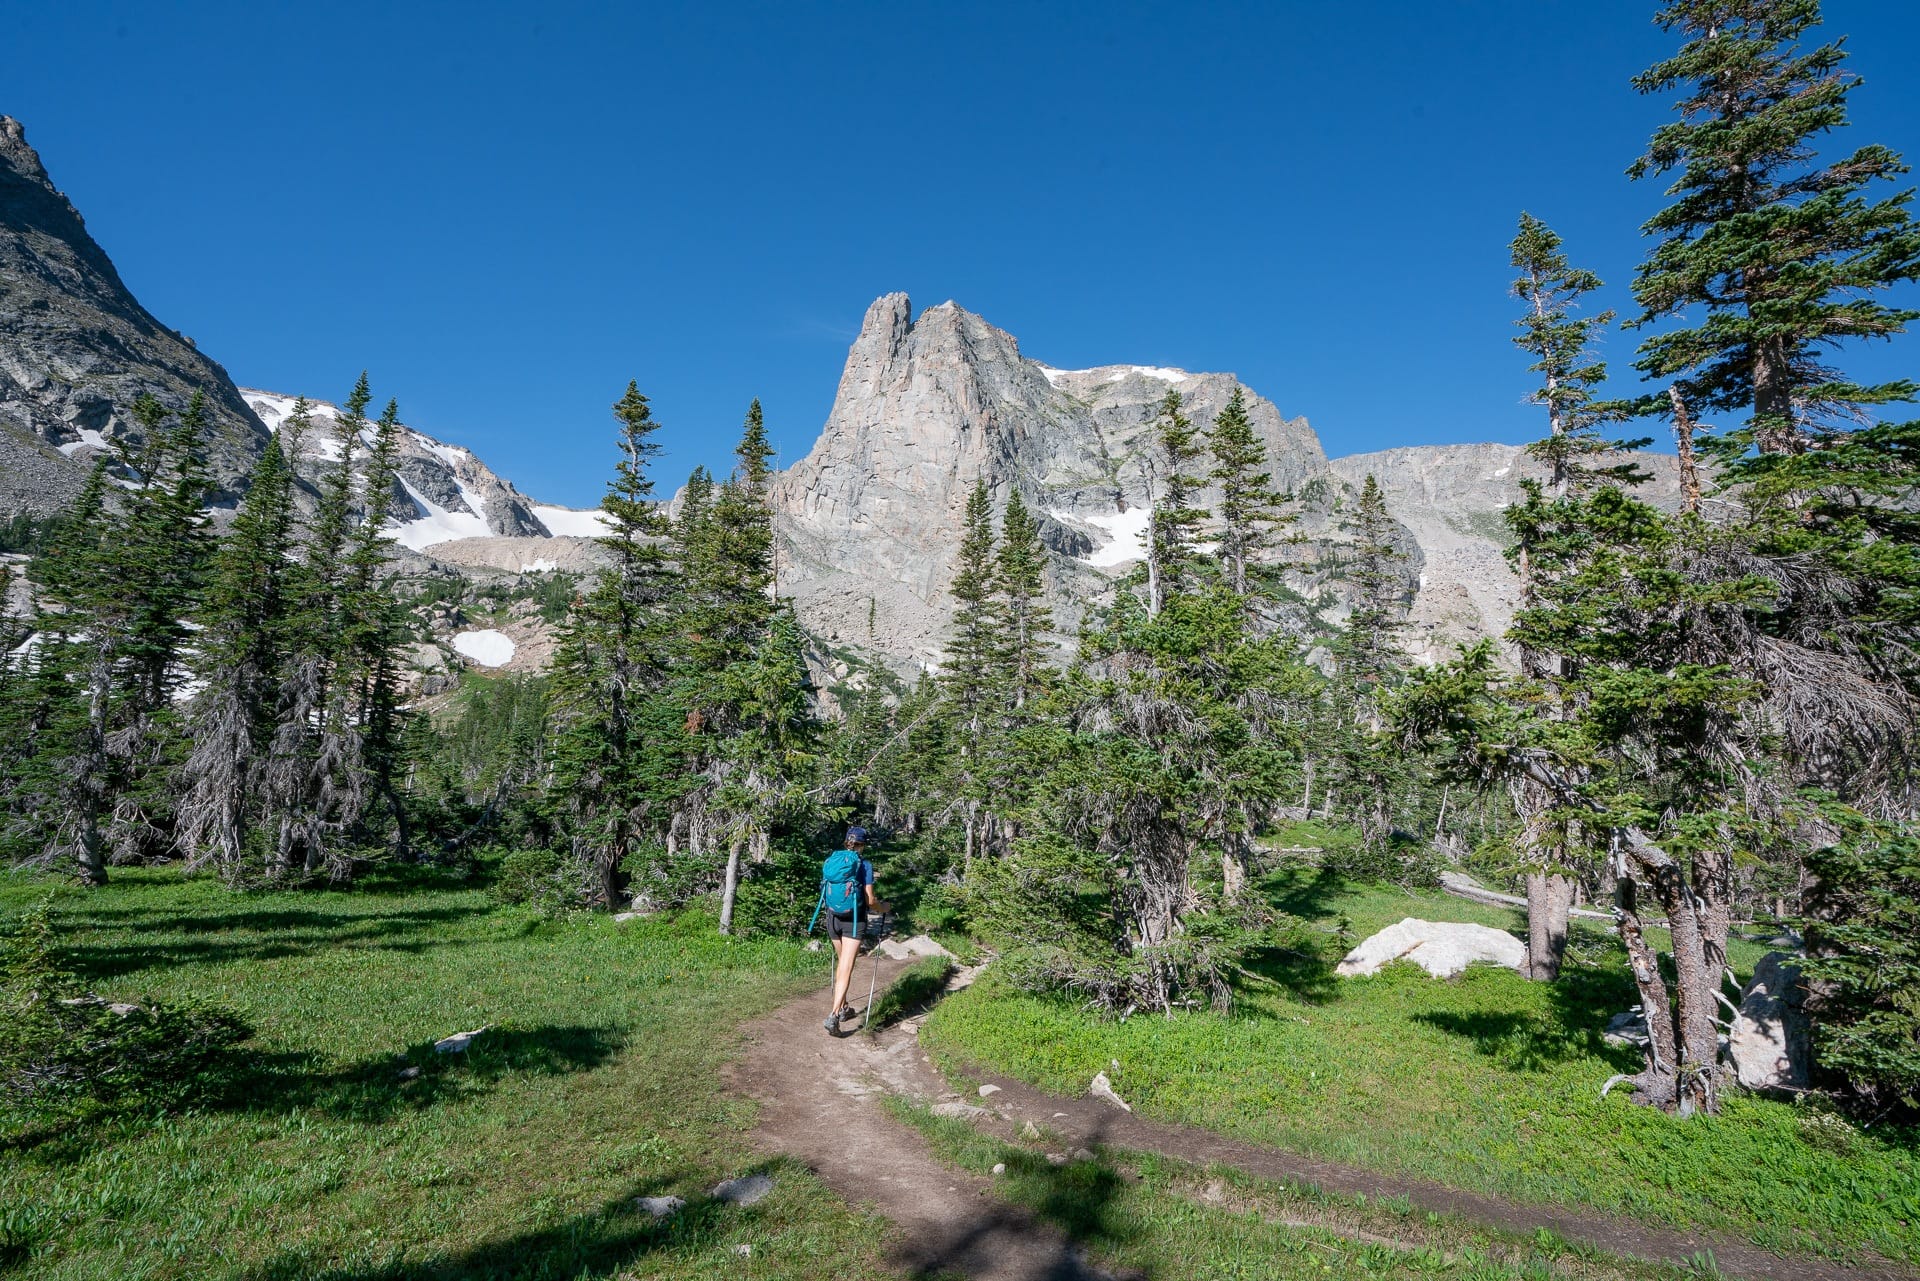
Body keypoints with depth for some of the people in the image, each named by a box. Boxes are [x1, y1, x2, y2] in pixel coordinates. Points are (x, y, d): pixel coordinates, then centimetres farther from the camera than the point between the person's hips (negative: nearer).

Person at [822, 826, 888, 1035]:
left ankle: (843, 1008, 33)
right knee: (846, 969, -7)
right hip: (853, 919, -5)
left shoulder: (833, 860, 4)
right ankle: (833, 1016, -18)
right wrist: (884, 908, 9)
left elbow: (827, 892, 13)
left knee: (841, 963, 22)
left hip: (833, 917, 5)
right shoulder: (864, 865, -9)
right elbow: (870, 900, -10)